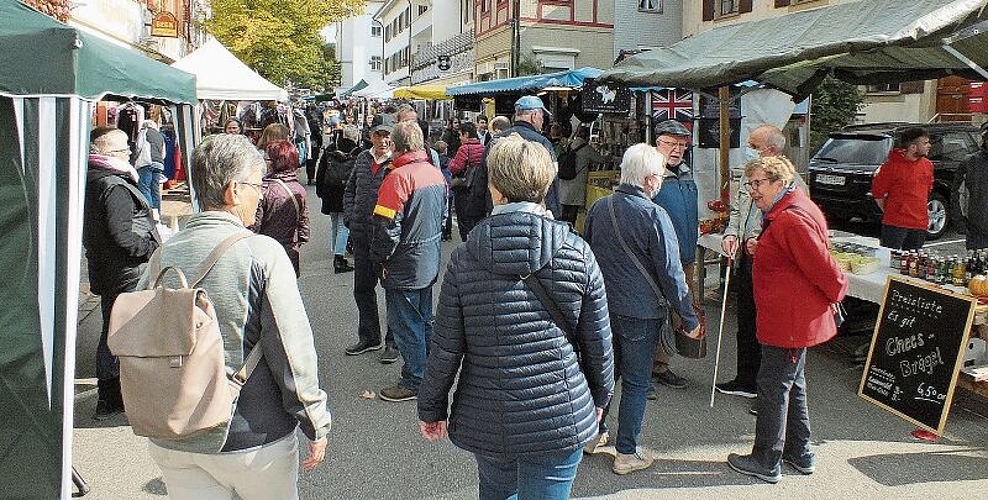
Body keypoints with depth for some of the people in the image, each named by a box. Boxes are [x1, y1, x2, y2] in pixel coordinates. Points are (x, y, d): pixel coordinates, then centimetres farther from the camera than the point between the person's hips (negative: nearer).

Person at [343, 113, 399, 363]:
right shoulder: (363, 159, 8)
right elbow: (350, 190, 19)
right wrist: (350, 218, 8)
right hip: (361, 236, 7)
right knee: (362, 288, 17)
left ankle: (393, 342, 21)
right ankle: (369, 337, 34)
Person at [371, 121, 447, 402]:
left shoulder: (399, 176, -21)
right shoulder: (436, 173, 4)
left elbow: (387, 227, -21)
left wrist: (380, 259, -8)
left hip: (405, 265, -8)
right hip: (430, 261, 8)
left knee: (406, 324, 4)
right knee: (424, 319, 20)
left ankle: (414, 381, 13)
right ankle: (430, 372, 32)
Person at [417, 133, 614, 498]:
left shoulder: (465, 257, -10)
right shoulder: (578, 253, -10)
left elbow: (445, 347, -5)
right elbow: (598, 342, -2)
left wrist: (431, 409, 10)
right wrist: (600, 396, 16)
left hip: (484, 418, 1)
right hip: (559, 417, -1)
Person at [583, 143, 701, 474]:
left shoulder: (599, 208, 0)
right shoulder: (654, 215, -17)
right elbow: (671, 273, -14)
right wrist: (690, 319, -6)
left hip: (602, 307, 6)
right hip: (641, 312, -5)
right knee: (636, 382, 7)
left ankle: (594, 433, 35)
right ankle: (627, 453, 17)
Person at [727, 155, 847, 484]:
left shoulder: (792, 219, -23)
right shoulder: (783, 213, 12)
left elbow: (821, 265, -22)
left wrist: (836, 292, -6)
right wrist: (759, 249, 5)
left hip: (789, 319, -11)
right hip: (797, 318, 11)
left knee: (773, 387, 0)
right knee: (793, 384, 21)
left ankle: (766, 463, 14)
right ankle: (799, 454, 35)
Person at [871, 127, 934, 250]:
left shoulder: (927, 165, 10)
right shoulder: (892, 165, -10)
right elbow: (877, 192, -4)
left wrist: (923, 210, 19)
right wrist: (889, 212, 0)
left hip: (920, 224, 6)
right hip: (895, 224, -6)